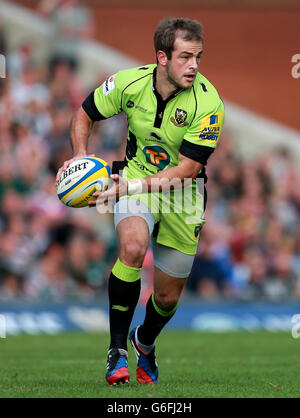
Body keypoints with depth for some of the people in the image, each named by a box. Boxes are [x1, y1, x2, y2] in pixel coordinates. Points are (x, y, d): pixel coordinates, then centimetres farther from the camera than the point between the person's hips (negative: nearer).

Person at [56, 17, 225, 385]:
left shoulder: (208, 104, -23)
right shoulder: (128, 83, -16)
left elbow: (185, 171, -23)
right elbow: (84, 115, 2)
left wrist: (131, 187, -31)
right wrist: (80, 155, -15)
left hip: (182, 192, 0)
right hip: (135, 178, 0)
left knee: (168, 295, 8)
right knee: (133, 245, -33)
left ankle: (145, 342, 45)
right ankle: (117, 349, -21)